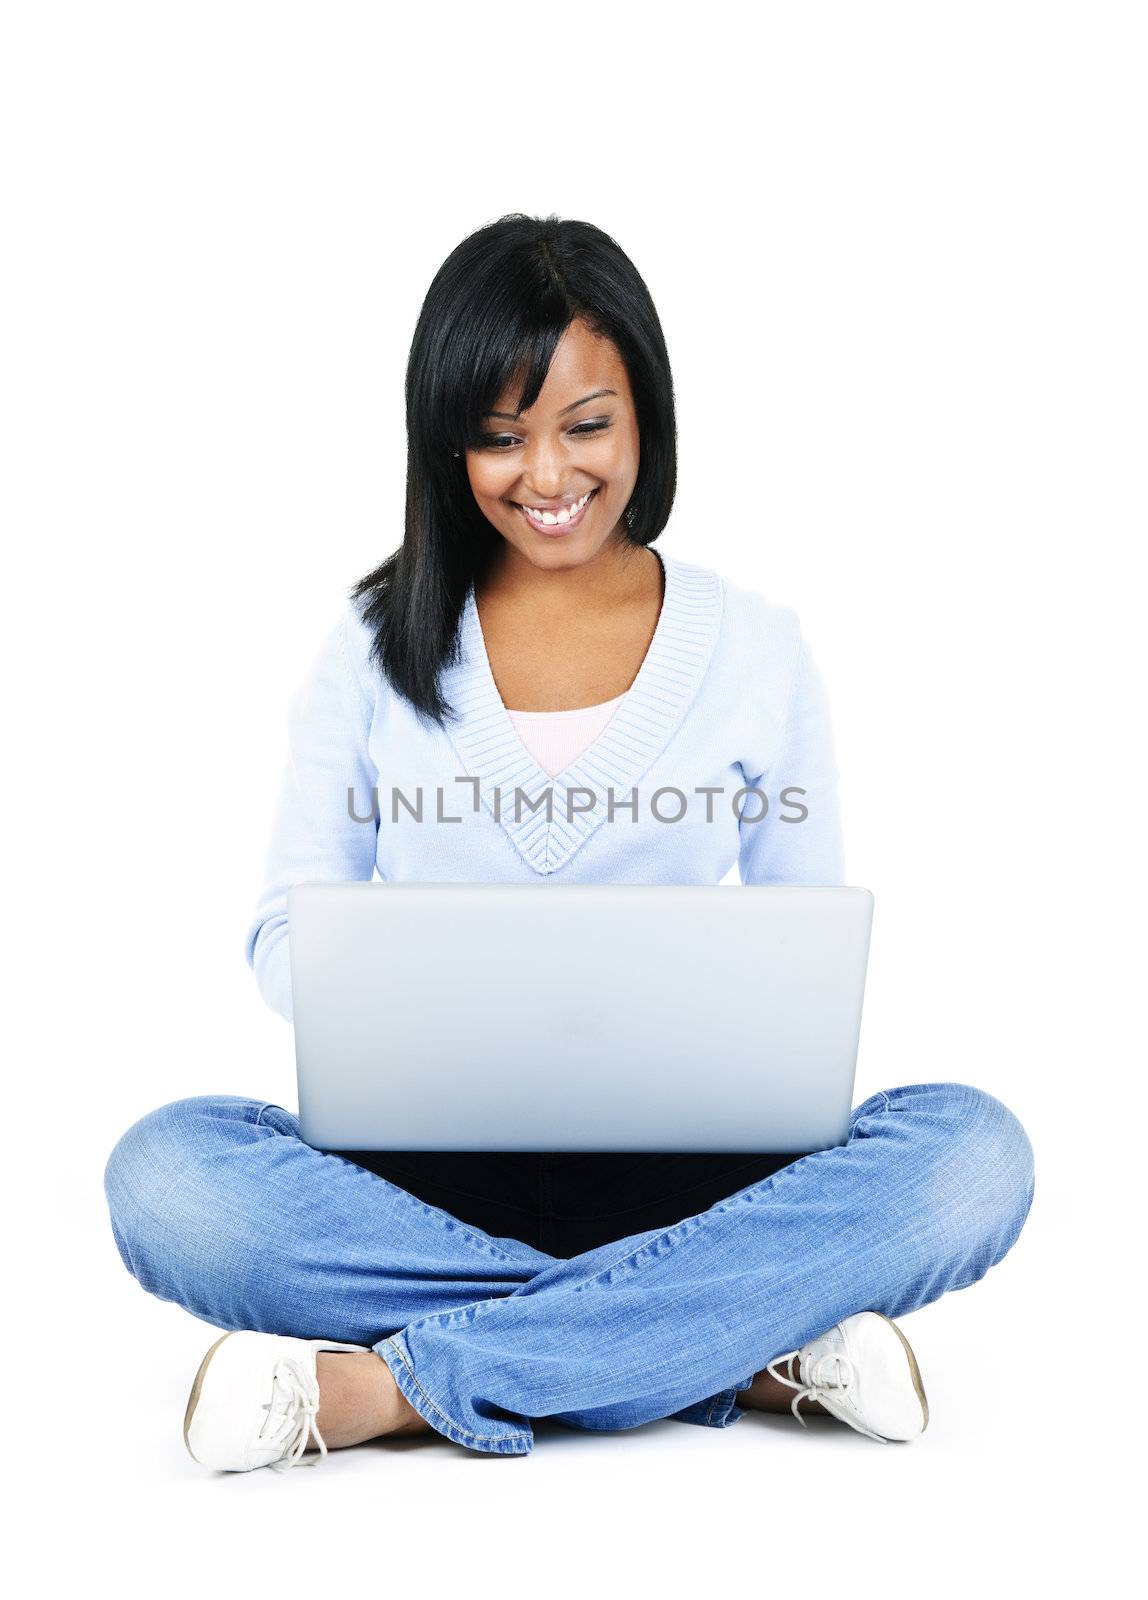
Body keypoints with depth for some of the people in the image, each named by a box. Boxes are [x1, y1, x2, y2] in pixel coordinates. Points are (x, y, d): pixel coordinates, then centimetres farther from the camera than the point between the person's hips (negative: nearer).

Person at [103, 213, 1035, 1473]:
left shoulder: (756, 649, 7)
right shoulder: (378, 648, 8)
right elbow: (286, 933, 7)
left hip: (676, 1162, 1)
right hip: (428, 1159, 0)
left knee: (970, 1152, -29)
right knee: (165, 1175, -30)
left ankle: (390, 1386, -27)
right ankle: (748, 1349, -26)